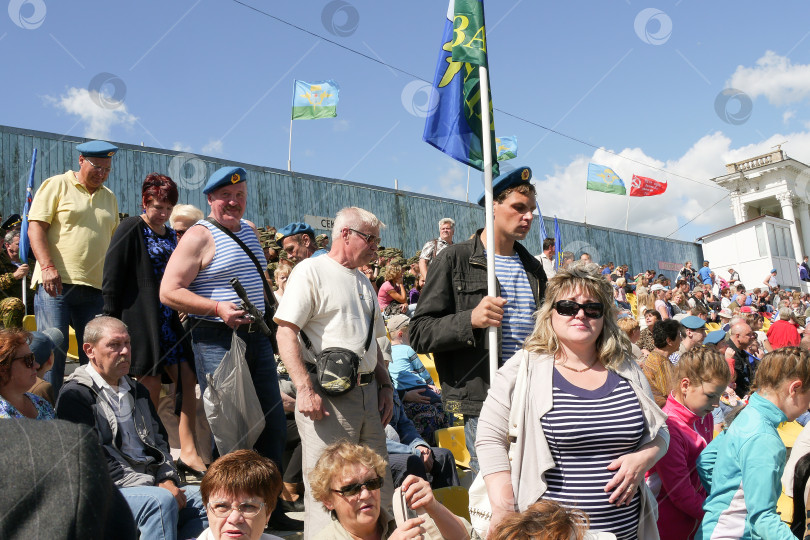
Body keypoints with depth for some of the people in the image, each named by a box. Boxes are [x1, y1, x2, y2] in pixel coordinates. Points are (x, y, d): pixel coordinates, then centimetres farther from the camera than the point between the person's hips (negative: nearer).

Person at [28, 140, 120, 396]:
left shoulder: (109, 197, 20)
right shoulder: (56, 185, 4)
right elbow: (36, 227, -5)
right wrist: (47, 266, -17)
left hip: (95, 288, 5)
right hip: (56, 284, -5)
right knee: (52, 349, -4)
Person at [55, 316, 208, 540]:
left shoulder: (137, 391, 21)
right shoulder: (74, 396, -4)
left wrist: (167, 480, 1)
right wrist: (156, 488, -17)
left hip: (152, 486, 7)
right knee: (161, 501, -34)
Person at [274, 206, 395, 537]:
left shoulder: (363, 281, 20)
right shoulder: (311, 271, -5)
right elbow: (286, 333, -14)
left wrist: (385, 386, 16)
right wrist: (305, 388, -21)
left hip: (368, 394, 8)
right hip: (327, 394, -8)